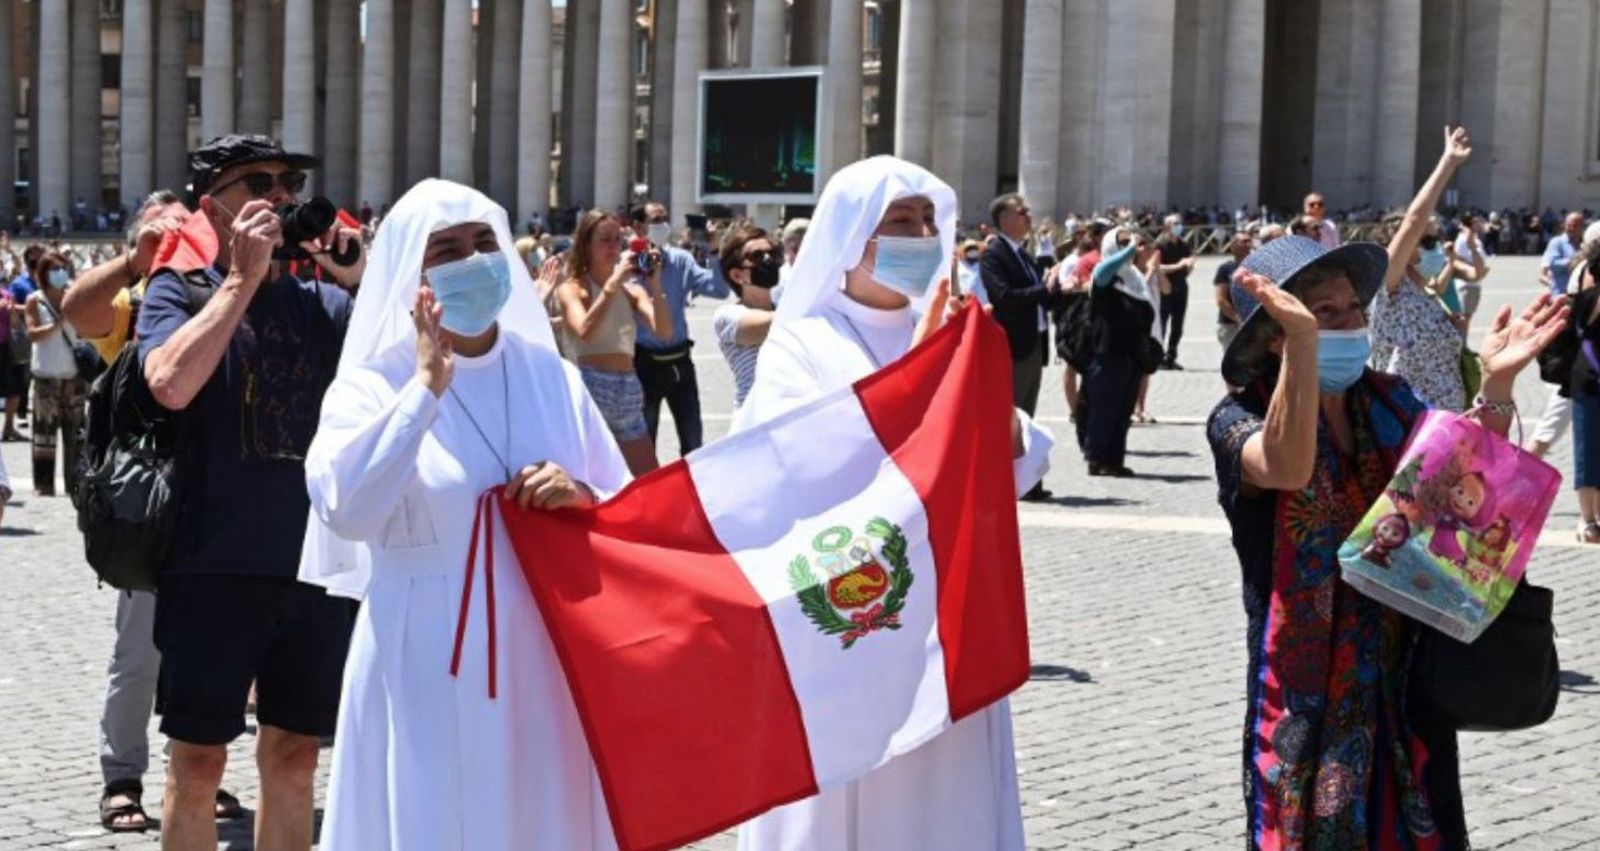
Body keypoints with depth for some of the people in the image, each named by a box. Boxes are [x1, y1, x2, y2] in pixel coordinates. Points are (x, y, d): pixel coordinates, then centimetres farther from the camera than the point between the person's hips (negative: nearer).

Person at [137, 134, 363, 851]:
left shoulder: (318, 300, 9)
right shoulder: (180, 290, 0)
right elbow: (171, 383, -20)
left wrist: (362, 280, -10)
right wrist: (243, 277, -16)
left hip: (314, 558, 4)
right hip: (214, 565, -4)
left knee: (294, 751, 12)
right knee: (199, 758, 3)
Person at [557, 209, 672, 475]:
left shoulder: (631, 288, 13)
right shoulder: (572, 288, -1)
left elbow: (664, 331, -1)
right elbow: (585, 332, -21)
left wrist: (655, 285, -12)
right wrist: (613, 283, -22)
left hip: (630, 392, 5)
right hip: (591, 389, -5)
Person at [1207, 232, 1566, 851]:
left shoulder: (1388, 401, 6)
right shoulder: (1239, 419, -9)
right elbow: (1287, 468, -31)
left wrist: (1495, 387, -14)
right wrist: (1302, 342, -41)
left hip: (1406, 678, 4)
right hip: (1307, 691, -4)